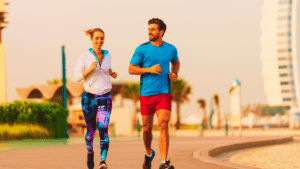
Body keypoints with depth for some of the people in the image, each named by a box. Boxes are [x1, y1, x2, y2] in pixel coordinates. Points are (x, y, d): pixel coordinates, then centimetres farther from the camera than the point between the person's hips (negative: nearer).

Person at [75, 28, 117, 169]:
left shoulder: (108, 55, 6)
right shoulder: (84, 57, -5)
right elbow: (77, 77, -5)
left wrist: (111, 73, 7)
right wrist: (90, 69, -20)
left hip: (105, 97, 1)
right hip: (89, 97, -1)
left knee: (103, 129, -15)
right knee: (91, 129, 10)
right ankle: (90, 152, 39)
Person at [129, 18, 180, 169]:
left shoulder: (171, 49, 5)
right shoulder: (142, 49, -3)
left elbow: (176, 62, 26)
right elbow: (131, 69, -2)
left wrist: (174, 74, 6)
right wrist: (149, 69, -15)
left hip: (164, 93, 0)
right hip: (146, 94, 0)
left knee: (163, 125, -15)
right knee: (147, 128, 9)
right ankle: (148, 154, 38)